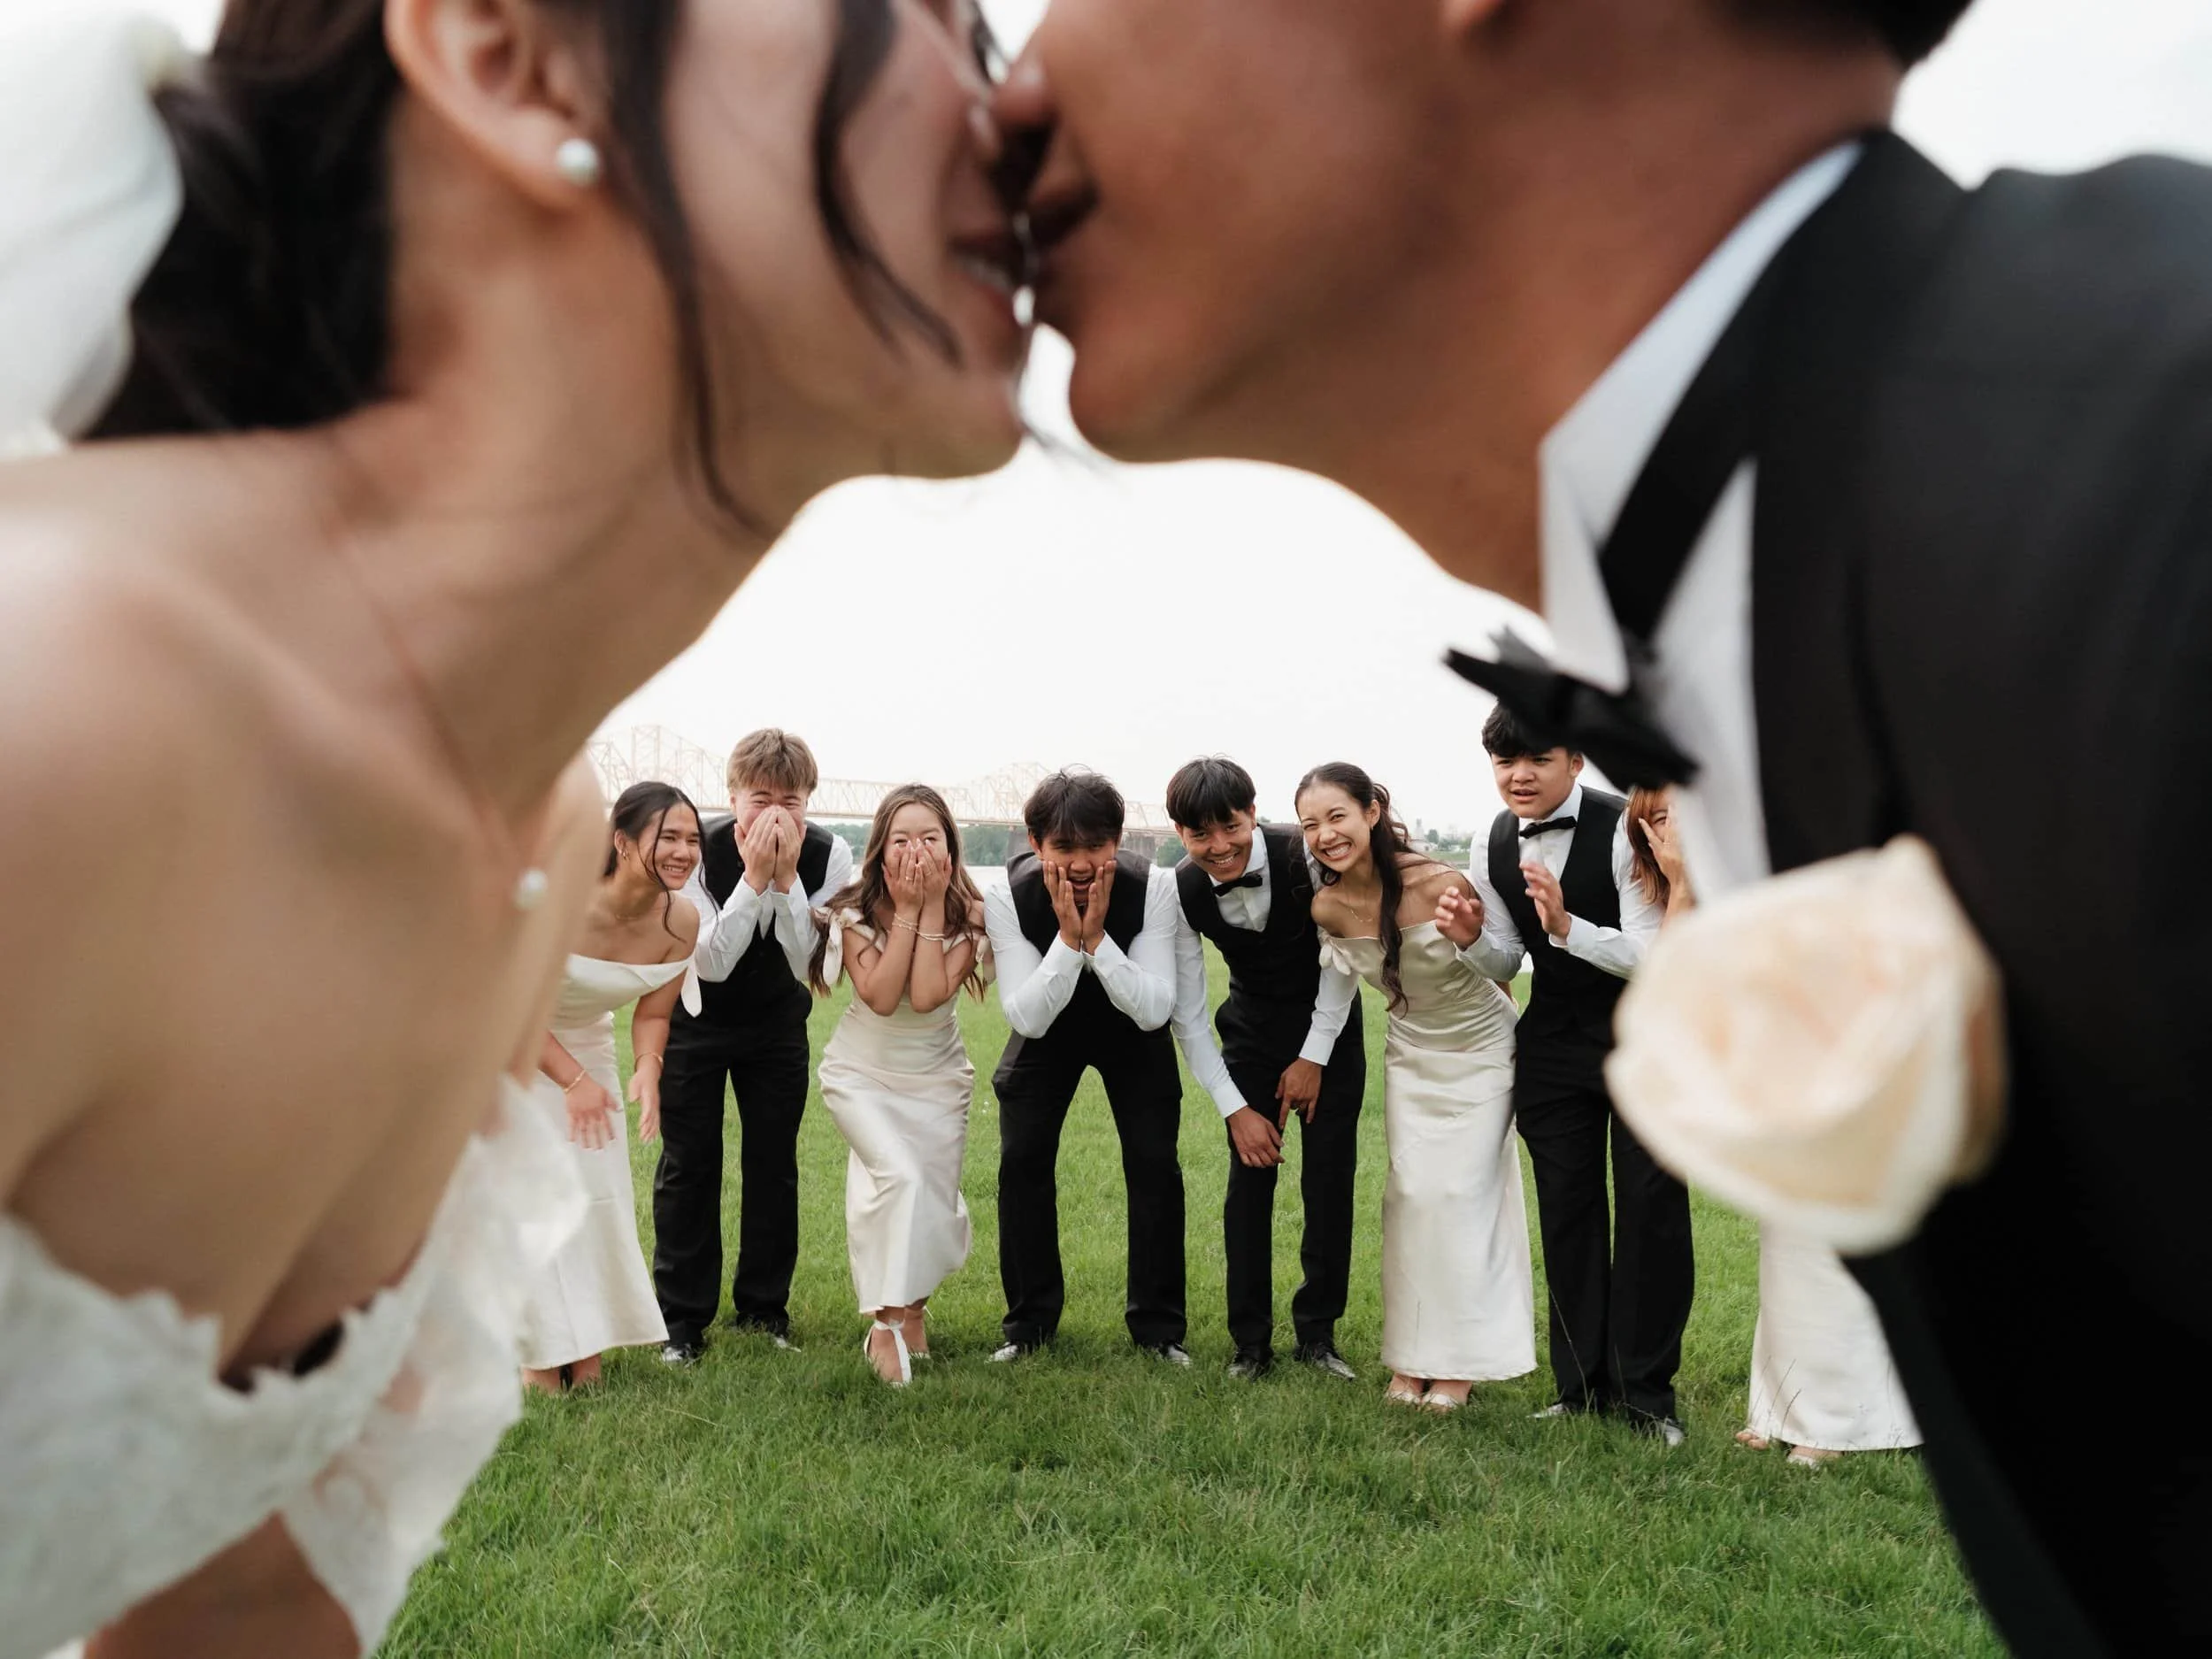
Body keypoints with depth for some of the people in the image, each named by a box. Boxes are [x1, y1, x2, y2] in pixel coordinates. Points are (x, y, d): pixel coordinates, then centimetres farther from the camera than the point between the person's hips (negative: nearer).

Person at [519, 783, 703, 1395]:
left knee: (596, 1189, 8)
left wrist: (647, 1067, -26)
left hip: (584, 1041, 5)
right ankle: (540, 1351, 11)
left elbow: (653, 1013, -7)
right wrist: (573, 1079, -26)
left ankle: (586, 1343, 24)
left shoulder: (681, 919, -19)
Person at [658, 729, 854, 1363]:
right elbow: (713, 963, -31)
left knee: (774, 1160, 4)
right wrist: (754, 875, -40)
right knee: (688, 1161, -2)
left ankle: (763, 1305, 19)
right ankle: (683, 1317, 10)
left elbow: (807, 965, -25)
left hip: (777, 1019, 2)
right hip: (697, 1015, -2)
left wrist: (786, 878, -37)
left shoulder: (830, 856, -21)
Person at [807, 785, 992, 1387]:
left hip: (937, 1076, 2)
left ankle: (912, 1303, 37)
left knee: (934, 1199, 4)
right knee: (901, 1179, -24)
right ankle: (888, 1323, -12)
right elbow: (881, 996, -26)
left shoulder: (969, 914, -15)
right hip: (863, 1072, -2)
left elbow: (927, 996, -27)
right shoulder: (854, 912, -15)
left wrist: (932, 906, -28)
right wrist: (906, 910, -27)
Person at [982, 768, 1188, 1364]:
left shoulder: (1154, 887, -31)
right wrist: (1068, 938, -41)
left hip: (1133, 1033, 0)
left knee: (1154, 1162, -9)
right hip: (1048, 1030, 1)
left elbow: (1154, 1011, -32)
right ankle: (1029, 1322, 10)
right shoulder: (1007, 895, -29)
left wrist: (1096, 937, -43)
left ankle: (1158, 1327, 6)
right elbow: (1026, 1017, -29)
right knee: (1022, 1159, -8)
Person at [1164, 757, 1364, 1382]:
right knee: (1250, 1177, -4)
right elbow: (1186, 1015, -11)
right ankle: (1250, 1341, 6)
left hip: (1330, 1025, -1)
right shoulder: (1181, 892, -18)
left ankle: (1317, 1332, 10)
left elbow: (1342, 957, -14)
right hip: (1252, 1031, 1)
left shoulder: (1303, 854, -26)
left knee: (1331, 1175, -4)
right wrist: (1236, 1108, -13)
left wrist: (1314, 1057, -12)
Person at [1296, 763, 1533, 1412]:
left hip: (1480, 1049, -4)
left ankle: (1461, 1360, 8)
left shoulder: (1440, 885, -29)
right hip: (1412, 1053, 4)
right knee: (1411, 1192, 3)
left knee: (1461, 1193, -4)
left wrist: (1466, 934, -30)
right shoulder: (1327, 908, -15)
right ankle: (1412, 1355, 13)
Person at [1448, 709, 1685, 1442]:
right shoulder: (1498, 845, -3)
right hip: (1553, 1043, 5)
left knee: (1652, 1207, -3)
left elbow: (1654, 956, -26)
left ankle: (1647, 1390, 10)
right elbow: (1507, 962, 6)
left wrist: (1566, 924, -40)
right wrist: (1472, 939, -16)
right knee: (1567, 1213, 9)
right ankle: (1582, 1386, 19)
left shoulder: (1623, 831, -22)